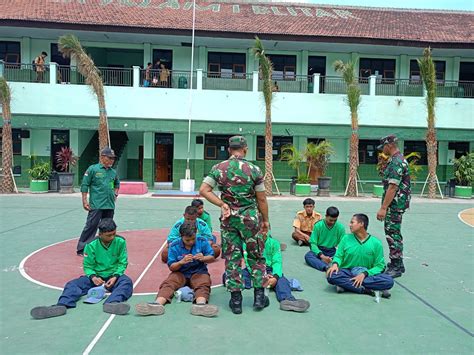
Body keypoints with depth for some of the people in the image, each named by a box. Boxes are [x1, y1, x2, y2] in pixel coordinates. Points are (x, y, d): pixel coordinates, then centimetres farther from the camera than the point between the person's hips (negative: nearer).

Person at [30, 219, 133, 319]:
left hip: (114, 276, -2)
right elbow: (88, 266, 0)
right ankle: (61, 306, -50)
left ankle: (113, 303, -63)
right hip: (96, 277, 2)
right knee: (73, 284, -22)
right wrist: (93, 277, -20)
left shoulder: (120, 242, -6)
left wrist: (115, 276, -21)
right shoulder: (91, 245, -5)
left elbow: (123, 263, -3)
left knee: (126, 281, -35)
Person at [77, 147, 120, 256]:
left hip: (110, 205, 6)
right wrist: (84, 201, -8)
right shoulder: (93, 169, -3)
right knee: (91, 226, -6)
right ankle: (82, 249, 1)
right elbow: (84, 185, -4)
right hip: (96, 205, -6)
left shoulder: (113, 172, 13)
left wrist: (115, 194, 18)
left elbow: (117, 184, 32)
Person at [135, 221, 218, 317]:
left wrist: (203, 258, -22)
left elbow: (212, 258, 1)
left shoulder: (202, 242, -2)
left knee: (203, 284, -33)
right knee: (168, 283, -28)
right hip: (180, 273, 1)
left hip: (198, 272, -1)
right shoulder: (174, 246, -4)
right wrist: (181, 262, -25)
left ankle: (201, 304, -63)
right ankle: (157, 303, -54)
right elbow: (171, 267, -5)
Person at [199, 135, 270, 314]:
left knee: (232, 259, 9)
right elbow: (261, 199, -3)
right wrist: (265, 220, 8)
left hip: (229, 218, 2)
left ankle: (236, 300, 14)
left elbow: (203, 190, -9)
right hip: (251, 217, -1)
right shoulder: (254, 169, -6)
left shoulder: (218, 168, -1)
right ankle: (259, 296, 16)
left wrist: (222, 204, -7)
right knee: (256, 257, 14)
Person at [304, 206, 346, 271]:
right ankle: (326, 267, -54)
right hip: (319, 251, -1)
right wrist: (322, 256, -25)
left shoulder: (340, 227, -6)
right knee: (308, 255, -33)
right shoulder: (318, 226, -9)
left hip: (332, 251, 1)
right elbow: (313, 243, -10)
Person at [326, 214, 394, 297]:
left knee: (389, 281, -26)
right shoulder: (346, 239, 3)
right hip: (347, 272, 0)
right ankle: (365, 289, -25)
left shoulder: (376, 243, -2)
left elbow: (379, 265, -2)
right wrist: (335, 264, -18)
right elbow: (338, 255, 6)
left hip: (367, 275, 0)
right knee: (332, 275, -31)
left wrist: (364, 274, -18)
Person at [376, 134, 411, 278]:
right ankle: (396, 264, 26)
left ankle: (397, 267, 2)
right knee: (393, 232, 16)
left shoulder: (396, 162, -20)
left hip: (395, 203, -11)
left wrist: (383, 208, -24)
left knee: (393, 233, -5)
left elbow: (392, 187, -24)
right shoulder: (400, 159, 14)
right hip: (397, 203, 11)